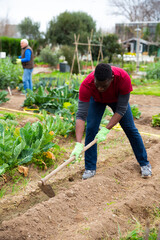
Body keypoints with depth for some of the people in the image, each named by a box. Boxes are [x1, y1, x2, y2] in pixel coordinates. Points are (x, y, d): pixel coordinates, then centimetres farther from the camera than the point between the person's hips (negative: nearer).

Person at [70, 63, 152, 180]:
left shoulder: (123, 78, -43)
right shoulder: (86, 85, -42)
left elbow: (121, 110, -34)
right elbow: (81, 115, -42)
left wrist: (105, 130, -41)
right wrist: (78, 144, -51)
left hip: (118, 99, 0)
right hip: (97, 100, 0)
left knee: (130, 128, 1)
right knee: (91, 129, -14)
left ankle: (144, 163, 17)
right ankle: (90, 168, 0)